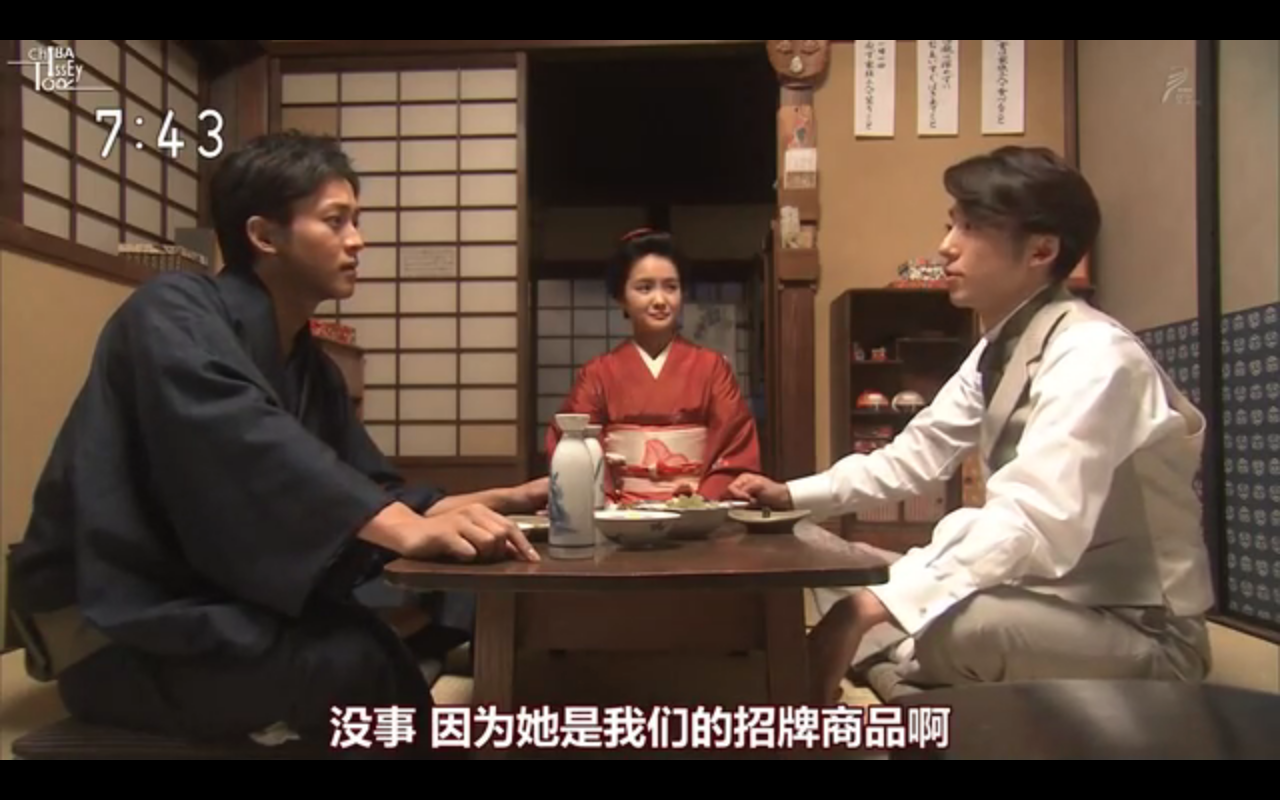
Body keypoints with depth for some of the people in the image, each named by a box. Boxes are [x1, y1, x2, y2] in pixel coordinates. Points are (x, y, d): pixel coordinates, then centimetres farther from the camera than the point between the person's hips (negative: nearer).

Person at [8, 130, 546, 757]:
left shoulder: (313, 368, 10)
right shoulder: (173, 311, -13)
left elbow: (372, 491, 8)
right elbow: (240, 440, -32)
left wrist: (502, 500, -6)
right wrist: (408, 529, -42)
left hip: (216, 610, 7)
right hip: (119, 626, -7)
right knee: (369, 662, -27)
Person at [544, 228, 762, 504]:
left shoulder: (712, 367, 9)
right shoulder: (598, 373, 9)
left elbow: (737, 451, 3)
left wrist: (703, 499, -13)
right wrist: (607, 501, -15)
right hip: (621, 511, 0)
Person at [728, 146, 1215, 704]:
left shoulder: (1095, 359, -24)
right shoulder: (998, 350, 3)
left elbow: (1037, 525, -37)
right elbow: (914, 456, 9)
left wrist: (876, 605, -42)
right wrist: (793, 494, -1)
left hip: (1143, 633, -8)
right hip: (1053, 597, 8)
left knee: (952, 625, -35)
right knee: (846, 596, 5)